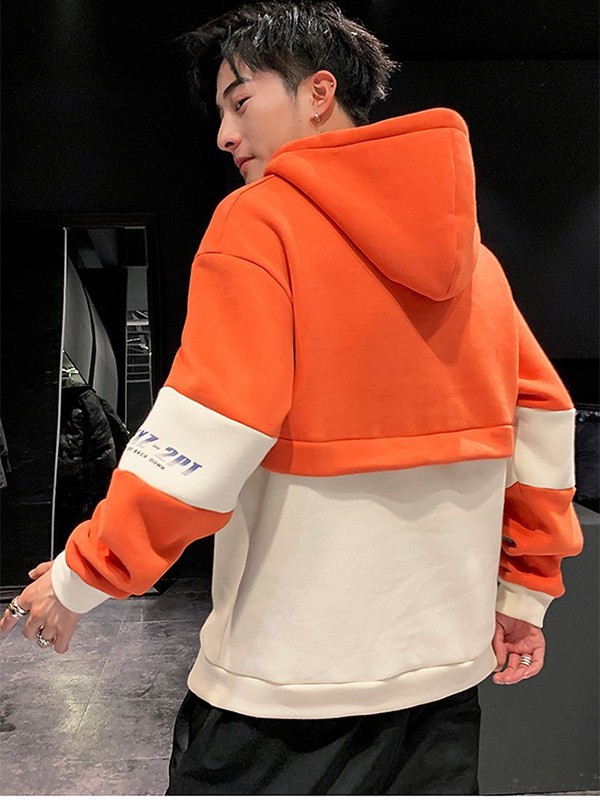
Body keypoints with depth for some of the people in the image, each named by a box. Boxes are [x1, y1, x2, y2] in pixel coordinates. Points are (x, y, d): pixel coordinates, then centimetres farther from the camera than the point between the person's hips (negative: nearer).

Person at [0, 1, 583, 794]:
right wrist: (524, 588, 15)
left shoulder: (260, 221, -10)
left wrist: (80, 578, -5)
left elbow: (204, 442, -18)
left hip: (289, 678, -6)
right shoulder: (468, 246, 8)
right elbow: (542, 418, 8)